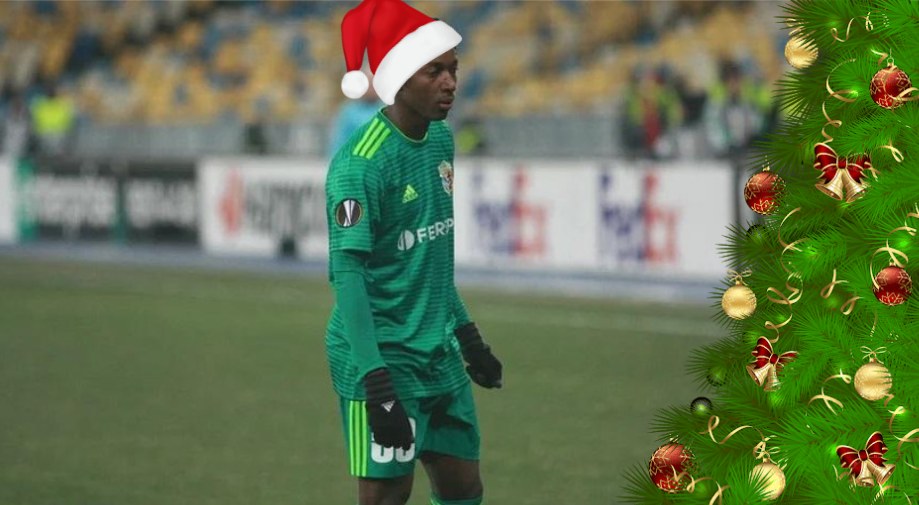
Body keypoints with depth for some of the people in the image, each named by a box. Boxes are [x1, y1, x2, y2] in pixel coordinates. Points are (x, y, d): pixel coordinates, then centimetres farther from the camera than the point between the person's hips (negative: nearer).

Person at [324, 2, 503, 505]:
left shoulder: (440, 139, 7)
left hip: (439, 353, 8)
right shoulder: (360, 163, -19)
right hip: (382, 357, -8)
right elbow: (347, 273, -22)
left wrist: (466, 333, 22)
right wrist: (377, 383, -29)